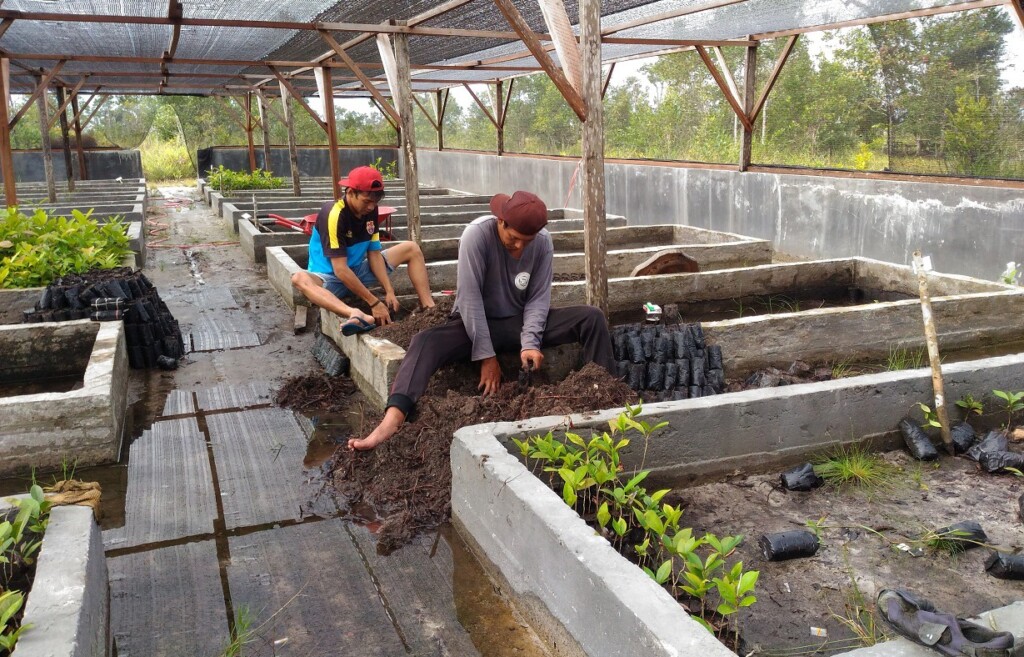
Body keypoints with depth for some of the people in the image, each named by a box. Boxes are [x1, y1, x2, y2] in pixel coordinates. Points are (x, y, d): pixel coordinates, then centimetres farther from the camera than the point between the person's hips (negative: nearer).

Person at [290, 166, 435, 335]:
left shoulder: (370, 211, -8)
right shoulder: (333, 214, -27)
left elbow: (374, 254, -4)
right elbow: (340, 269, -30)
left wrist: (389, 291, -17)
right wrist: (374, 303, -31)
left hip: (358, 270, 7)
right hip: (330, 277, -6)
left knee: (412, 248, 0)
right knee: (299, 279, -40)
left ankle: (429, 309, -18)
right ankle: (357, 315, -66)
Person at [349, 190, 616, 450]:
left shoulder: (543, 242, -11)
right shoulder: (477, 234, -22)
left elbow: (538, 298, -8)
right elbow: (470, 297, -23)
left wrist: (530, 343, -24)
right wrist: (486, 355, -24)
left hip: (521, 321, 3)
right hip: (477, 323, -3)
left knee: (592, 318, -14)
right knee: (426, 341, -32)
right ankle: (392, 420, -50)